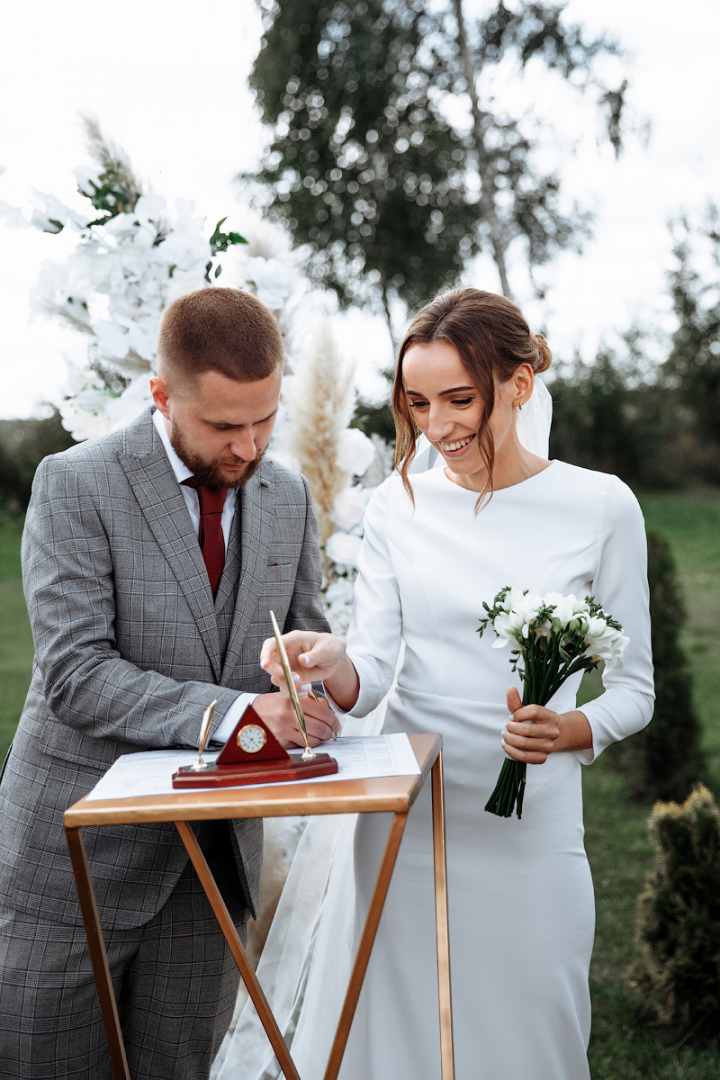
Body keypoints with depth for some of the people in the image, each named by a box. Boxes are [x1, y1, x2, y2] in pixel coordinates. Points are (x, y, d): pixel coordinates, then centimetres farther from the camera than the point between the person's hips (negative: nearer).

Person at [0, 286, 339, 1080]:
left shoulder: (288, 496, 6)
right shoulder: (76, 485, -12)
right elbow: (76, 673, -19)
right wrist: (234, 710, -28)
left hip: (216, 855, 5)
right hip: (82, 850, -4)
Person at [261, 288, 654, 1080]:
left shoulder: (600, 506, -4)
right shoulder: (396, 506, 2)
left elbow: (634, 686, 1)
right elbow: (372, 674, -3)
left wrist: (571, 731, -19)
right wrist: (332, 663, -25)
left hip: (533, 829, -1)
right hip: (405, 815, 2)